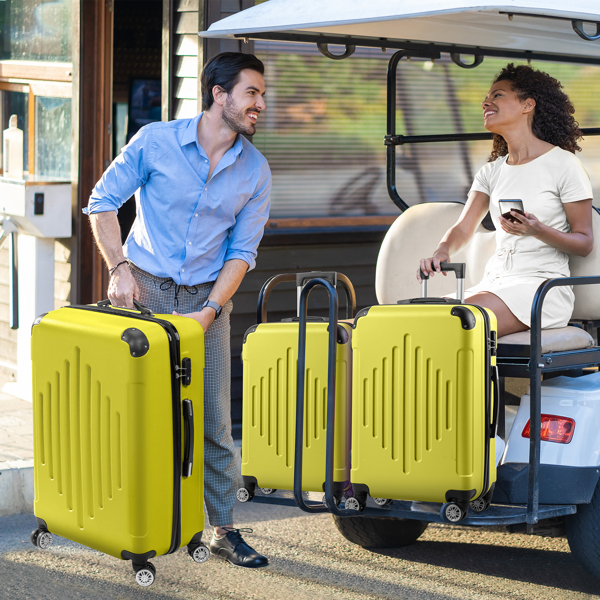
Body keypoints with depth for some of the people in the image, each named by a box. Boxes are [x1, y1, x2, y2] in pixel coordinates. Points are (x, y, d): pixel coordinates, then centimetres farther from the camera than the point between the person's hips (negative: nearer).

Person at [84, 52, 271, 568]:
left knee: (214, 420, 1)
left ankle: (224, 529, 11)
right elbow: (103, 202, -1)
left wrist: (210, 311, -13)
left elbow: (242, 251, -1)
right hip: (144, 287, -2)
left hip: (207, 296, 2)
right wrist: (119, 268, -12)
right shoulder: (156, 141, -8)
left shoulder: (256, 171, -2)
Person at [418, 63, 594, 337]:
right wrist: (442, 252, -16)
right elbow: (463, 228, 7)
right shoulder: (492, 171, 18)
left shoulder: (563, 164, -1)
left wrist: (538, 230, -21)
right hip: (495, 282, 6)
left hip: (543, 287, -6)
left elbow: (584, 242, -2)